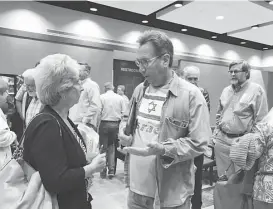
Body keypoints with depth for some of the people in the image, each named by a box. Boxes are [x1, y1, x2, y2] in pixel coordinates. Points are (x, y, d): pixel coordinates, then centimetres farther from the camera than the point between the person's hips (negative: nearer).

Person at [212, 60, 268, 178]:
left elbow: (261, 120, -8)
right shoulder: (226, 91, 11)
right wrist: (215, 134, 12)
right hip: (221, 140, 5)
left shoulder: (256, 90, -6)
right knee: (223, 179, 16)